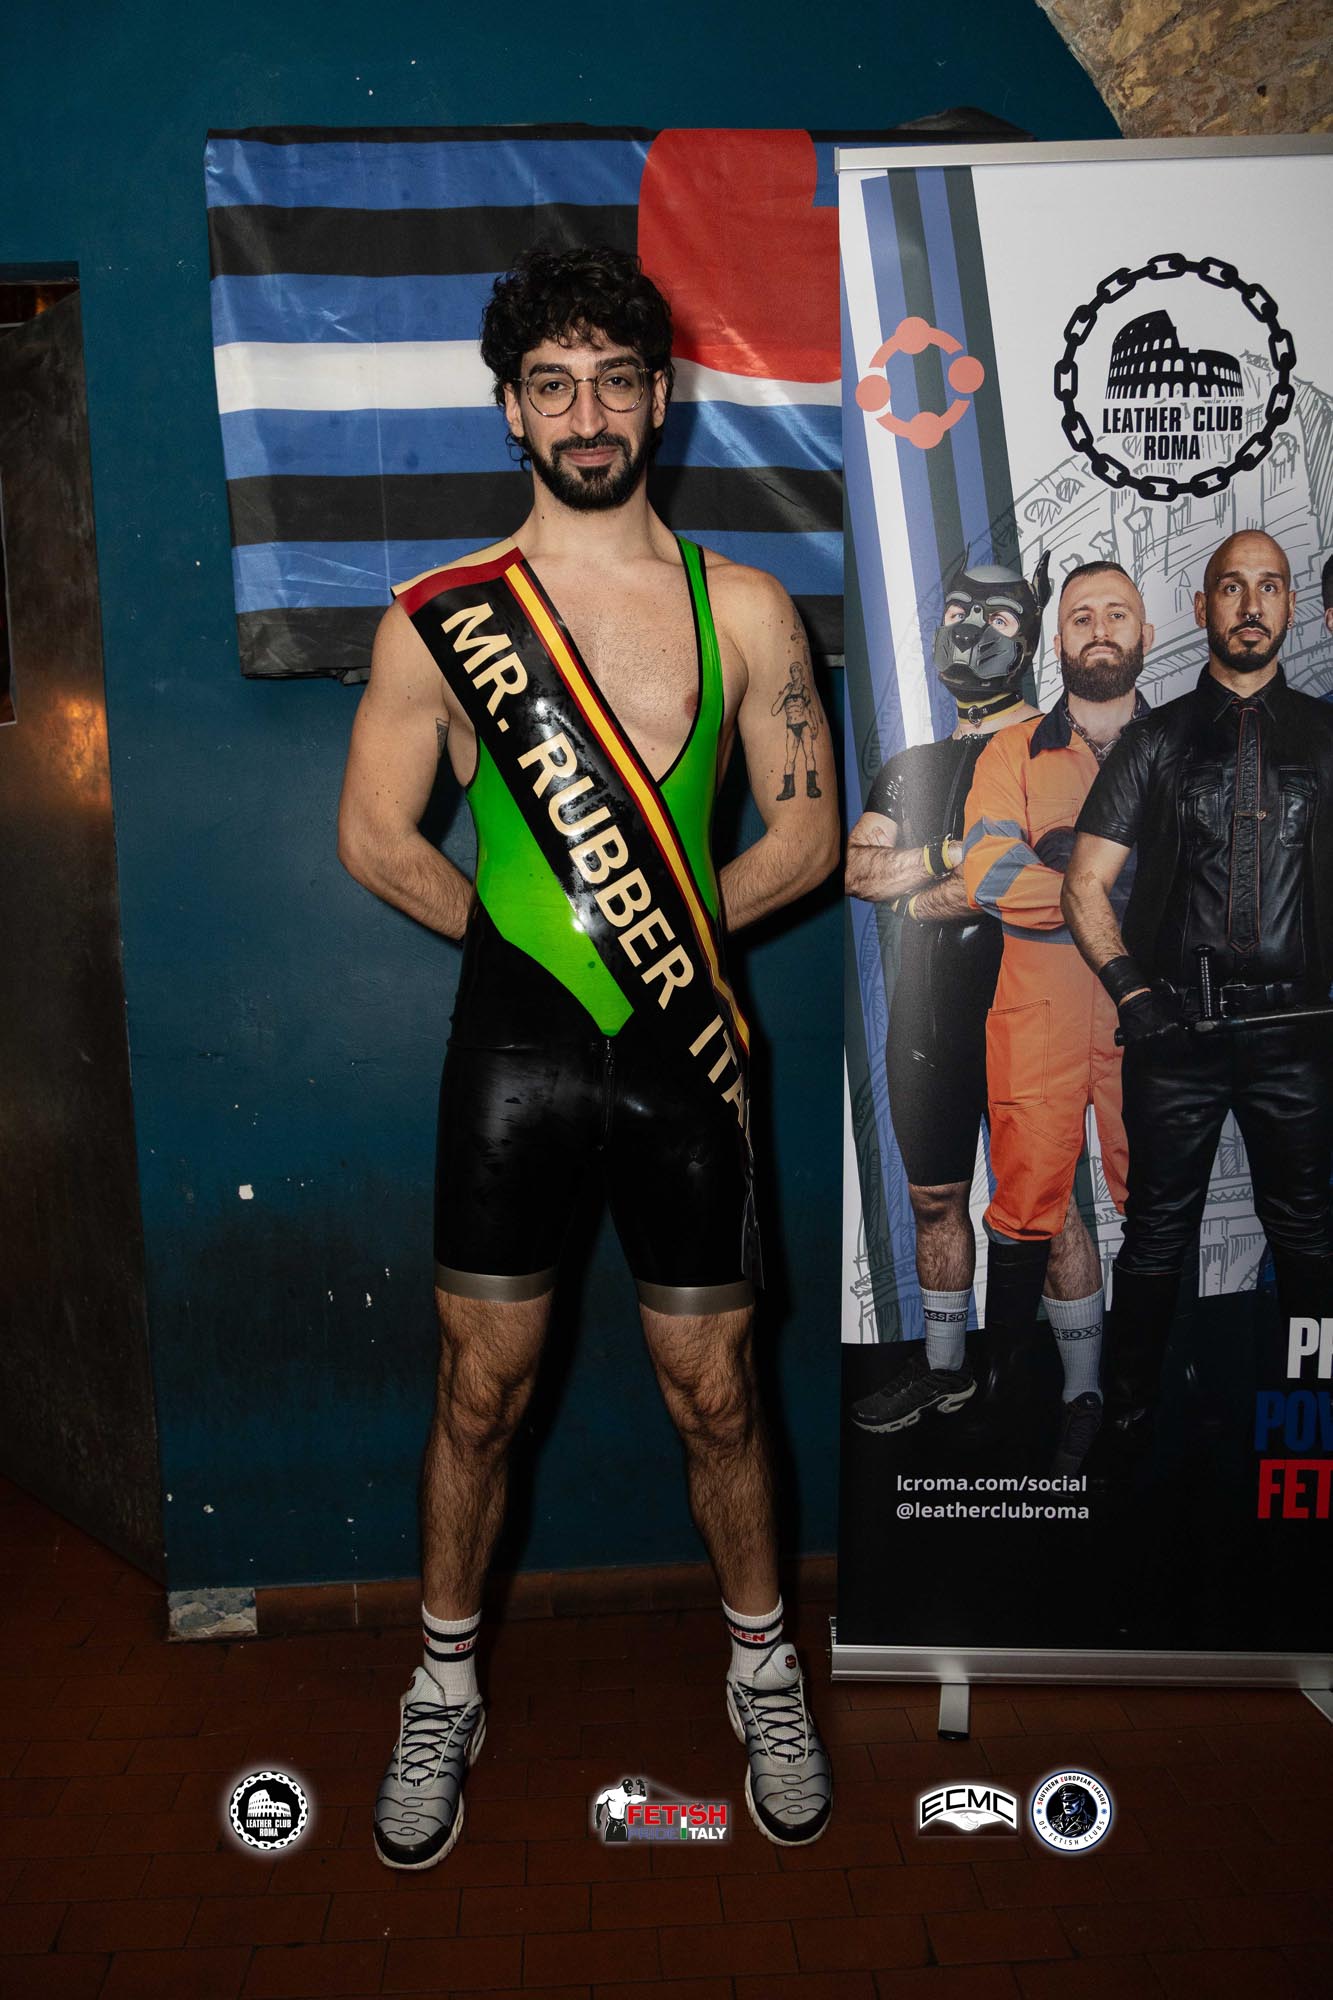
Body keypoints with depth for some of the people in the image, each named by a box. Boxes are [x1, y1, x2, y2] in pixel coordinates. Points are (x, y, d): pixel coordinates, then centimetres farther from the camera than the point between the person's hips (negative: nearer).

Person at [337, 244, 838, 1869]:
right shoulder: (436, 618, 0)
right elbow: (374, 836, 5)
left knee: (714, 1394, 10)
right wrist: (528, 934, 4)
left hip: (680, 1054, 1)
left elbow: (805, 838, 5)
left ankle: (762, 1671, 36)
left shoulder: (744, 610, 2)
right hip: (511, 1048, 0)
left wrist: (669, 928, -4)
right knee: (480, 1392, 11)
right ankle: (444, 1692, 34)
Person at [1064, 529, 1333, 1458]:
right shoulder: (1155, 740, 6)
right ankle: (1130, 1418, 20)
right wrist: (1133, 992, -8)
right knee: (1158, 1240, 7)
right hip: (1177, 1032, -1)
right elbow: (1085, 886, 4)